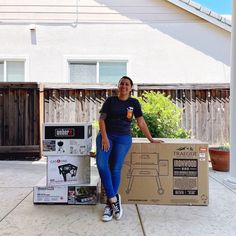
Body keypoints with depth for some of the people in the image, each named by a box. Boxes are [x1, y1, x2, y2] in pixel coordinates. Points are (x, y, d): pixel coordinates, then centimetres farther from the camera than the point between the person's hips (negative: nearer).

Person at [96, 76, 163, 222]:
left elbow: (141, 123, 12)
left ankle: (109, 204, 1)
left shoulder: (134, 103, 8)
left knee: (116, 169, -10)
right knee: (101, 164, -21)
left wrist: (151, 140, 11)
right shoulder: (110, 100, 7)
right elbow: (102, 119, 2)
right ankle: (114, 199, -13)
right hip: (106, 134, 0)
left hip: (123, 137, 0)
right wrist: (104, 137, -12)